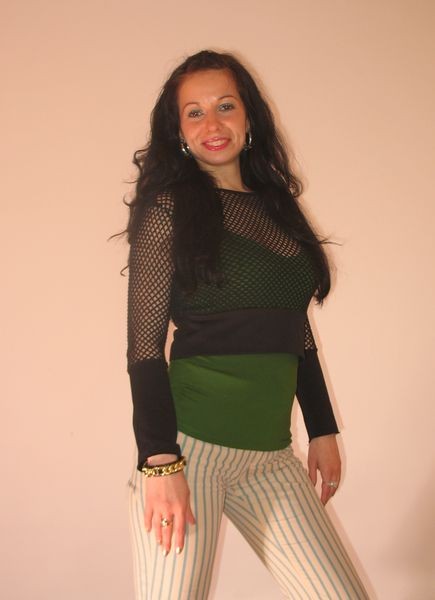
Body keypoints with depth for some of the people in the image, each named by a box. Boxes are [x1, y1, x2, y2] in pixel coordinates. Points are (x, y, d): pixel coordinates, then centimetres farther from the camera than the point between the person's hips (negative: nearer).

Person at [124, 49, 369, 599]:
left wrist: (322, 429, 15)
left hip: (271, 456, 5)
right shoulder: (168, 209, -3)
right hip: (189, 444, -5)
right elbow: (145, 345, -8)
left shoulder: (277, 206, 14)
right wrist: (160, 461, -15)